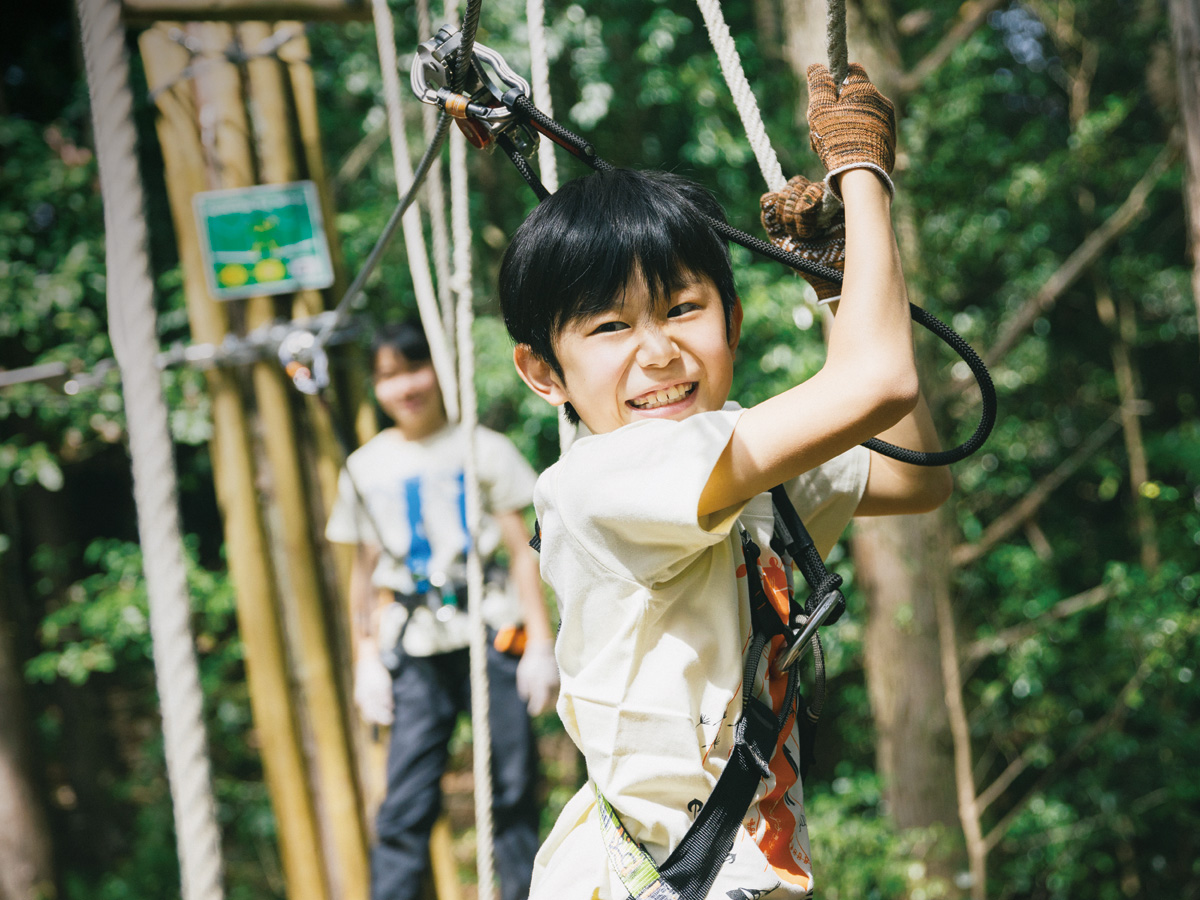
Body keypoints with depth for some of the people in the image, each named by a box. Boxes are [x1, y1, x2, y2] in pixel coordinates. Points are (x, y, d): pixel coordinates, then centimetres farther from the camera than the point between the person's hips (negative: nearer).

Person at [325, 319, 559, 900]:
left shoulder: (482, 449, 6)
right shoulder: (365, 469, 12)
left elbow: (522, 550, 5)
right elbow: (363, 571, 17)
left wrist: (541, 644, -1)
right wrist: (366, 661, 10)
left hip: (491, 633, -1)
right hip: (416, 651, 1)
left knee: (514, 786, -1)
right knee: (407, 797, -7)